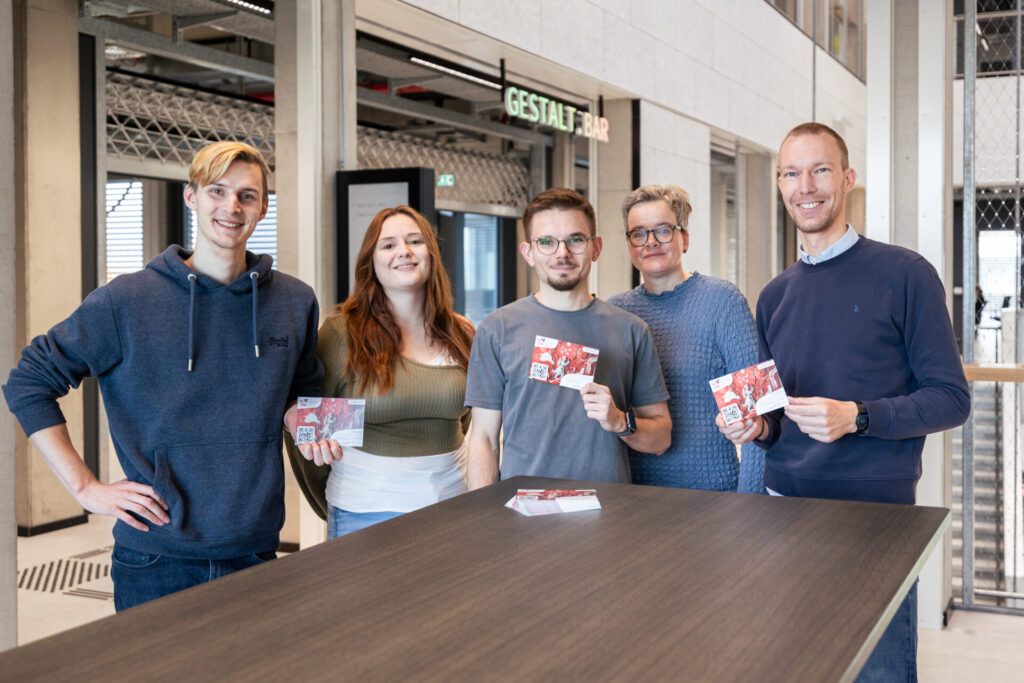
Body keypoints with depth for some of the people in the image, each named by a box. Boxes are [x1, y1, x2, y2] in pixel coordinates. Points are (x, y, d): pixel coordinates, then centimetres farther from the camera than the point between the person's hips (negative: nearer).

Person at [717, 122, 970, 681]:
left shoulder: (903, 274, -5)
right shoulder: (775, 295, 12)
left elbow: (951, 398, -6)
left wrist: (857, 417, -20)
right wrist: (758, 427, -2)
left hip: (876, 508, -5)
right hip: (785, 507, 5)